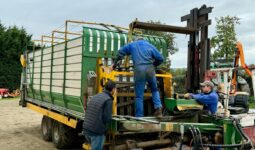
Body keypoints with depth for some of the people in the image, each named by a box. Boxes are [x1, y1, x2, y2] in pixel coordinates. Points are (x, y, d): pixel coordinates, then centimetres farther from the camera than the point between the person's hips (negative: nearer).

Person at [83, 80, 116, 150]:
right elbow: (107, 119, -16)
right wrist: (110, 117, 6)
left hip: (86, 130, 7)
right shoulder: (108, 100, -12)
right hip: (97, 132, -7)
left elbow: (87, 112, 15)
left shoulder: (95, 96, 11)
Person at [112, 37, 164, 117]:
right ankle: (158, 107, 2)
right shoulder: (150, 45, 22)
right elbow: (160, 58, 16)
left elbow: (120, 52, 19)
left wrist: (115, 64, 29)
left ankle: (139, 117, 4)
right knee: (154, 90, 21)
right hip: (150, 69, 1)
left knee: (139, 96, 2)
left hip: (138, 70, -1)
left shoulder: (132, 45, 21)